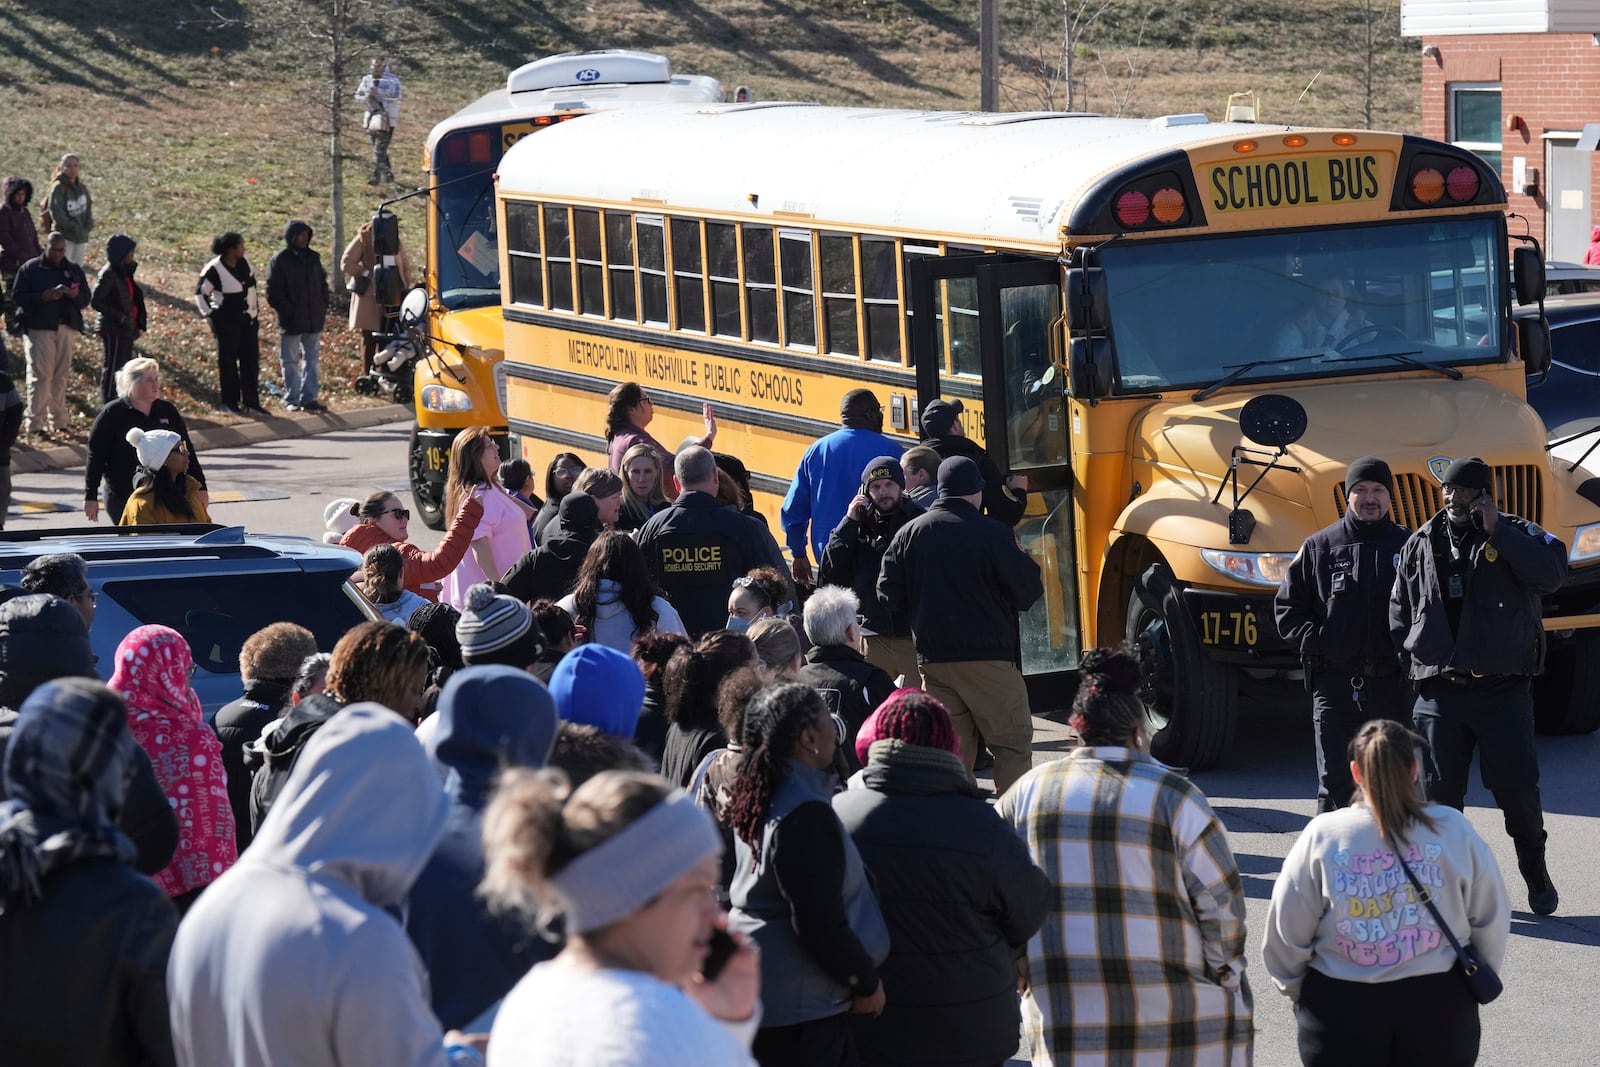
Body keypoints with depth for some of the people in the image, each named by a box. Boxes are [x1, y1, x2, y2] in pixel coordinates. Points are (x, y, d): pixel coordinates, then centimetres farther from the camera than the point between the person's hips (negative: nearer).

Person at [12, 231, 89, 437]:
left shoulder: (73, 269, 13)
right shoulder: (30, 268, 1)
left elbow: (86, 299, 13)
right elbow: (17, 296, -4)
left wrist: (76, 295, -11)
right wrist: (43, 297, -18)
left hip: (66, 328, 4)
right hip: (38, 327, -4)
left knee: (61, 375, 7)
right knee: (40, 375, -8)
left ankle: (58, 420, 15)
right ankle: (36, 422, -7)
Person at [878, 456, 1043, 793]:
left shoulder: (909, 534, 3)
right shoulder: (991, 534, -11)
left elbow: (889, 594, 4)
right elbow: (1028, 590, -11)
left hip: (931, 656, 5)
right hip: (986, 655, -5)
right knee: (1013, 742, 3)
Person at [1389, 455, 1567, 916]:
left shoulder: (1516, 536, 2)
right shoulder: (1420, 545, 11)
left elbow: (1551, 573, -19)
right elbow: (1400, 613, 19)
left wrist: (1497, 531, -18)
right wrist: (1404, 660, 5)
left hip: (1503, 690, -2)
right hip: (1439, 691, 2)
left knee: (1517, 785, 0)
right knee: (1439, 790, 1)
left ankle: (1536, 873, 20)